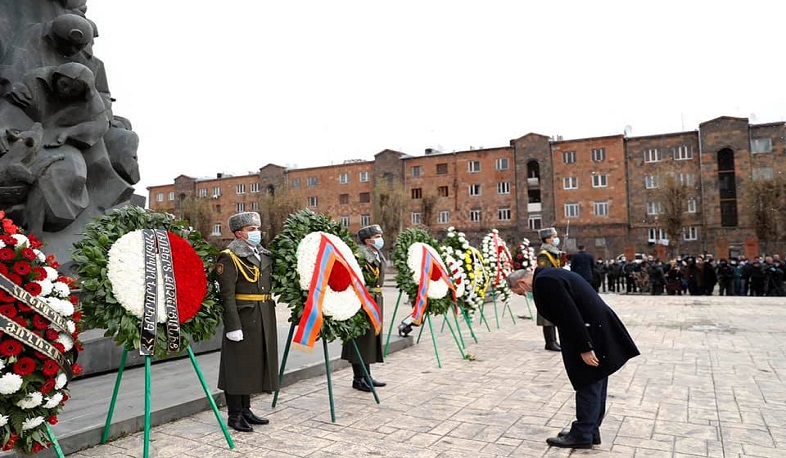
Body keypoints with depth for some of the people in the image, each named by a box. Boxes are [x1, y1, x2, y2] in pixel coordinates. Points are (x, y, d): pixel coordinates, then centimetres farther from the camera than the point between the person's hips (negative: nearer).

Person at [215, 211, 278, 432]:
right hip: (242, 318, -8)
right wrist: (233, 326, -20)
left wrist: (269, 319, 14)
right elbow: (227, 295, -15)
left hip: (263, 319, 8)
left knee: (254, 363, 15)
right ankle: (234, 415, 15)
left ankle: (246, 410, 28)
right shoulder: (229, 258, -10)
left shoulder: (263, 255, 13)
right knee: (238, 365, 2)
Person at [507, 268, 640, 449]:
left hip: (592, 334, -10)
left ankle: (582, 435, 14)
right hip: (600, 330, 10)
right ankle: (591, 431, 29)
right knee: (595, 384, 17)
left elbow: (569, 315, -23)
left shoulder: (544, 281, -17)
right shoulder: (549, 275, 15)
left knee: (588, 385, 2)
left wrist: (584, 348, -20)